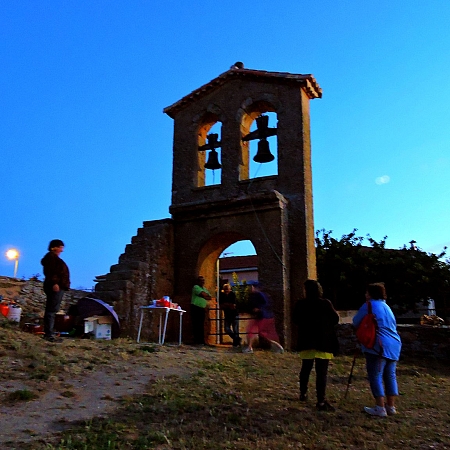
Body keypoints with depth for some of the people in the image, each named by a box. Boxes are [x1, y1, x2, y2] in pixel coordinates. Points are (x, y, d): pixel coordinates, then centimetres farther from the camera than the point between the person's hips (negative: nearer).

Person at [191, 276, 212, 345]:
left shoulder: (204, 289, 21)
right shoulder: (196, 287, -4)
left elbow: (209, 297, 13)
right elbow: (203, 294, -18)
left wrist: (204, 296, -6)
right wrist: (207, 295, 3)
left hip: (202, 308, 7)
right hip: (196, 308, -7)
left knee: (201, 325, 5)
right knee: (196, 325, -8)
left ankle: (201, 341, 6)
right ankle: (196, 341, -7)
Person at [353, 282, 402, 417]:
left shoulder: (369, 306, -5)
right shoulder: (387, 307, 18)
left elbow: (356, 322, -1)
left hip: (378, 346, -8)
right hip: (394, 345, 8)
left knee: (375, 376, -3)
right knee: (390, 376, 12)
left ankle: (380, 408, -3)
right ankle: (391, 406, 18)